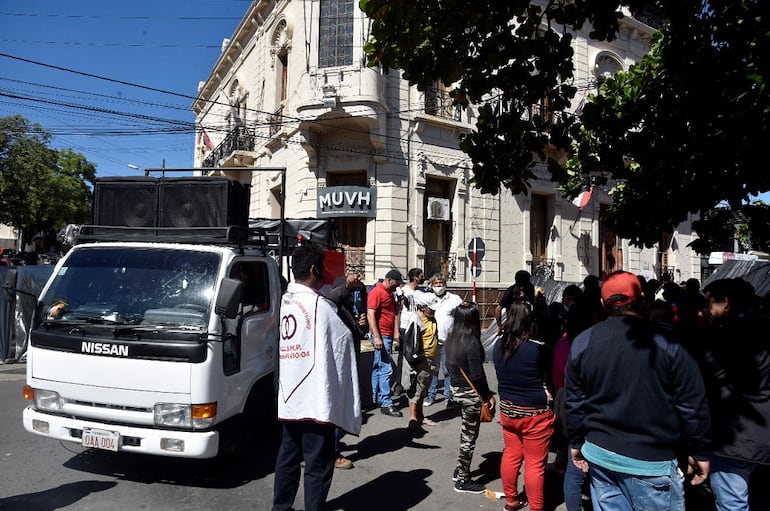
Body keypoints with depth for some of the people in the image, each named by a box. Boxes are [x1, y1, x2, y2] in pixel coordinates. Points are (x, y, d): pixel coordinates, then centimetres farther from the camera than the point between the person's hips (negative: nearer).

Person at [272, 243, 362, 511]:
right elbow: (345, 338, -7)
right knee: (318, 464, 3)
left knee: (287, 457, 19)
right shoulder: (320, 305, -14)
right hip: (316, 399, -7)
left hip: (289, 398, 8)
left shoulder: (285, 301, 7)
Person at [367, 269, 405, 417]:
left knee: (378, 368, 15)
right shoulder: (376, 292, -12)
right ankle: (386, 404, -7)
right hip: (381, 335, -9)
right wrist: (376, 337, -22)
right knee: (386, 369, -10)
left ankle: (376, 398, 23)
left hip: (388, 335, 9)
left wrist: (396, 331, 8)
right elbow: (370, 315, -18)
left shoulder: (390, 293, 17)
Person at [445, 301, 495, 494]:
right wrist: (488, 395, -10)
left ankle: (460, 471, 31)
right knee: (469, 436, 5)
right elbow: (477, 375, -21)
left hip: (456, 390, 8)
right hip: (470, 393, -8)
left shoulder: (451, 339, 3)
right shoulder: (472, 343, -21)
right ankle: (462, 481, 15)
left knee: (466, 433, 21)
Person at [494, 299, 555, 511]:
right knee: (535, 463, 8)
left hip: (508, 409, 6)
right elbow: (549, 369, -4)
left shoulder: (500, 345, -5)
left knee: (511, 455, 20)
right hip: (535, 412, -6)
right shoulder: (538, 347, -22)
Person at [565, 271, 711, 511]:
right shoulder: (667, 342, -12)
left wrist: (577, 443, 15)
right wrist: (699, 452, 4)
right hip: (652, 462, -4)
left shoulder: (583, 342, -1)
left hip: (600, 454, 4)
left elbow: (574, 401, 5)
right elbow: (692, 405, -8)